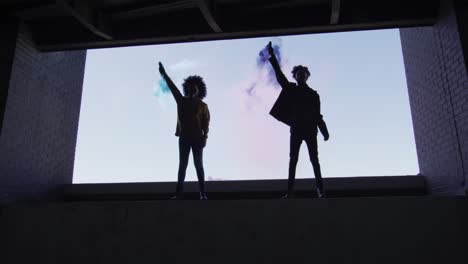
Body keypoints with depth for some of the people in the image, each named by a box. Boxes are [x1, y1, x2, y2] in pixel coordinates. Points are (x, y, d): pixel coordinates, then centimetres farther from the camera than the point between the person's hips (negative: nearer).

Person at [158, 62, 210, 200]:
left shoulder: (203, 106, 1)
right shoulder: (182, 101, 8)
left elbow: (206, 124, -2)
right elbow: (172, 87, 7)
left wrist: (204, 138, -12)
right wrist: (164, 74, 5)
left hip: (197, 138, -2)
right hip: (184, 138, 3)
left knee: (198, 165, 1)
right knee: (182, 165, 4)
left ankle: (202, 193, 5)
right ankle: (179, 192, 7)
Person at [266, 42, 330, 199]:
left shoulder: (313, 94, 9)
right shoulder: (291, 90, 10)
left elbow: (318, 115, 7)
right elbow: (280, 76, 1)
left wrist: (325, 132, 0)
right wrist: (272, 57, -5)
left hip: (311, 131, 0)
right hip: (296, 130, 1)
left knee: (314, 160, -1)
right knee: (293, 160, 1)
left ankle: (320, 189, 4)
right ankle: (290, 191, 3)